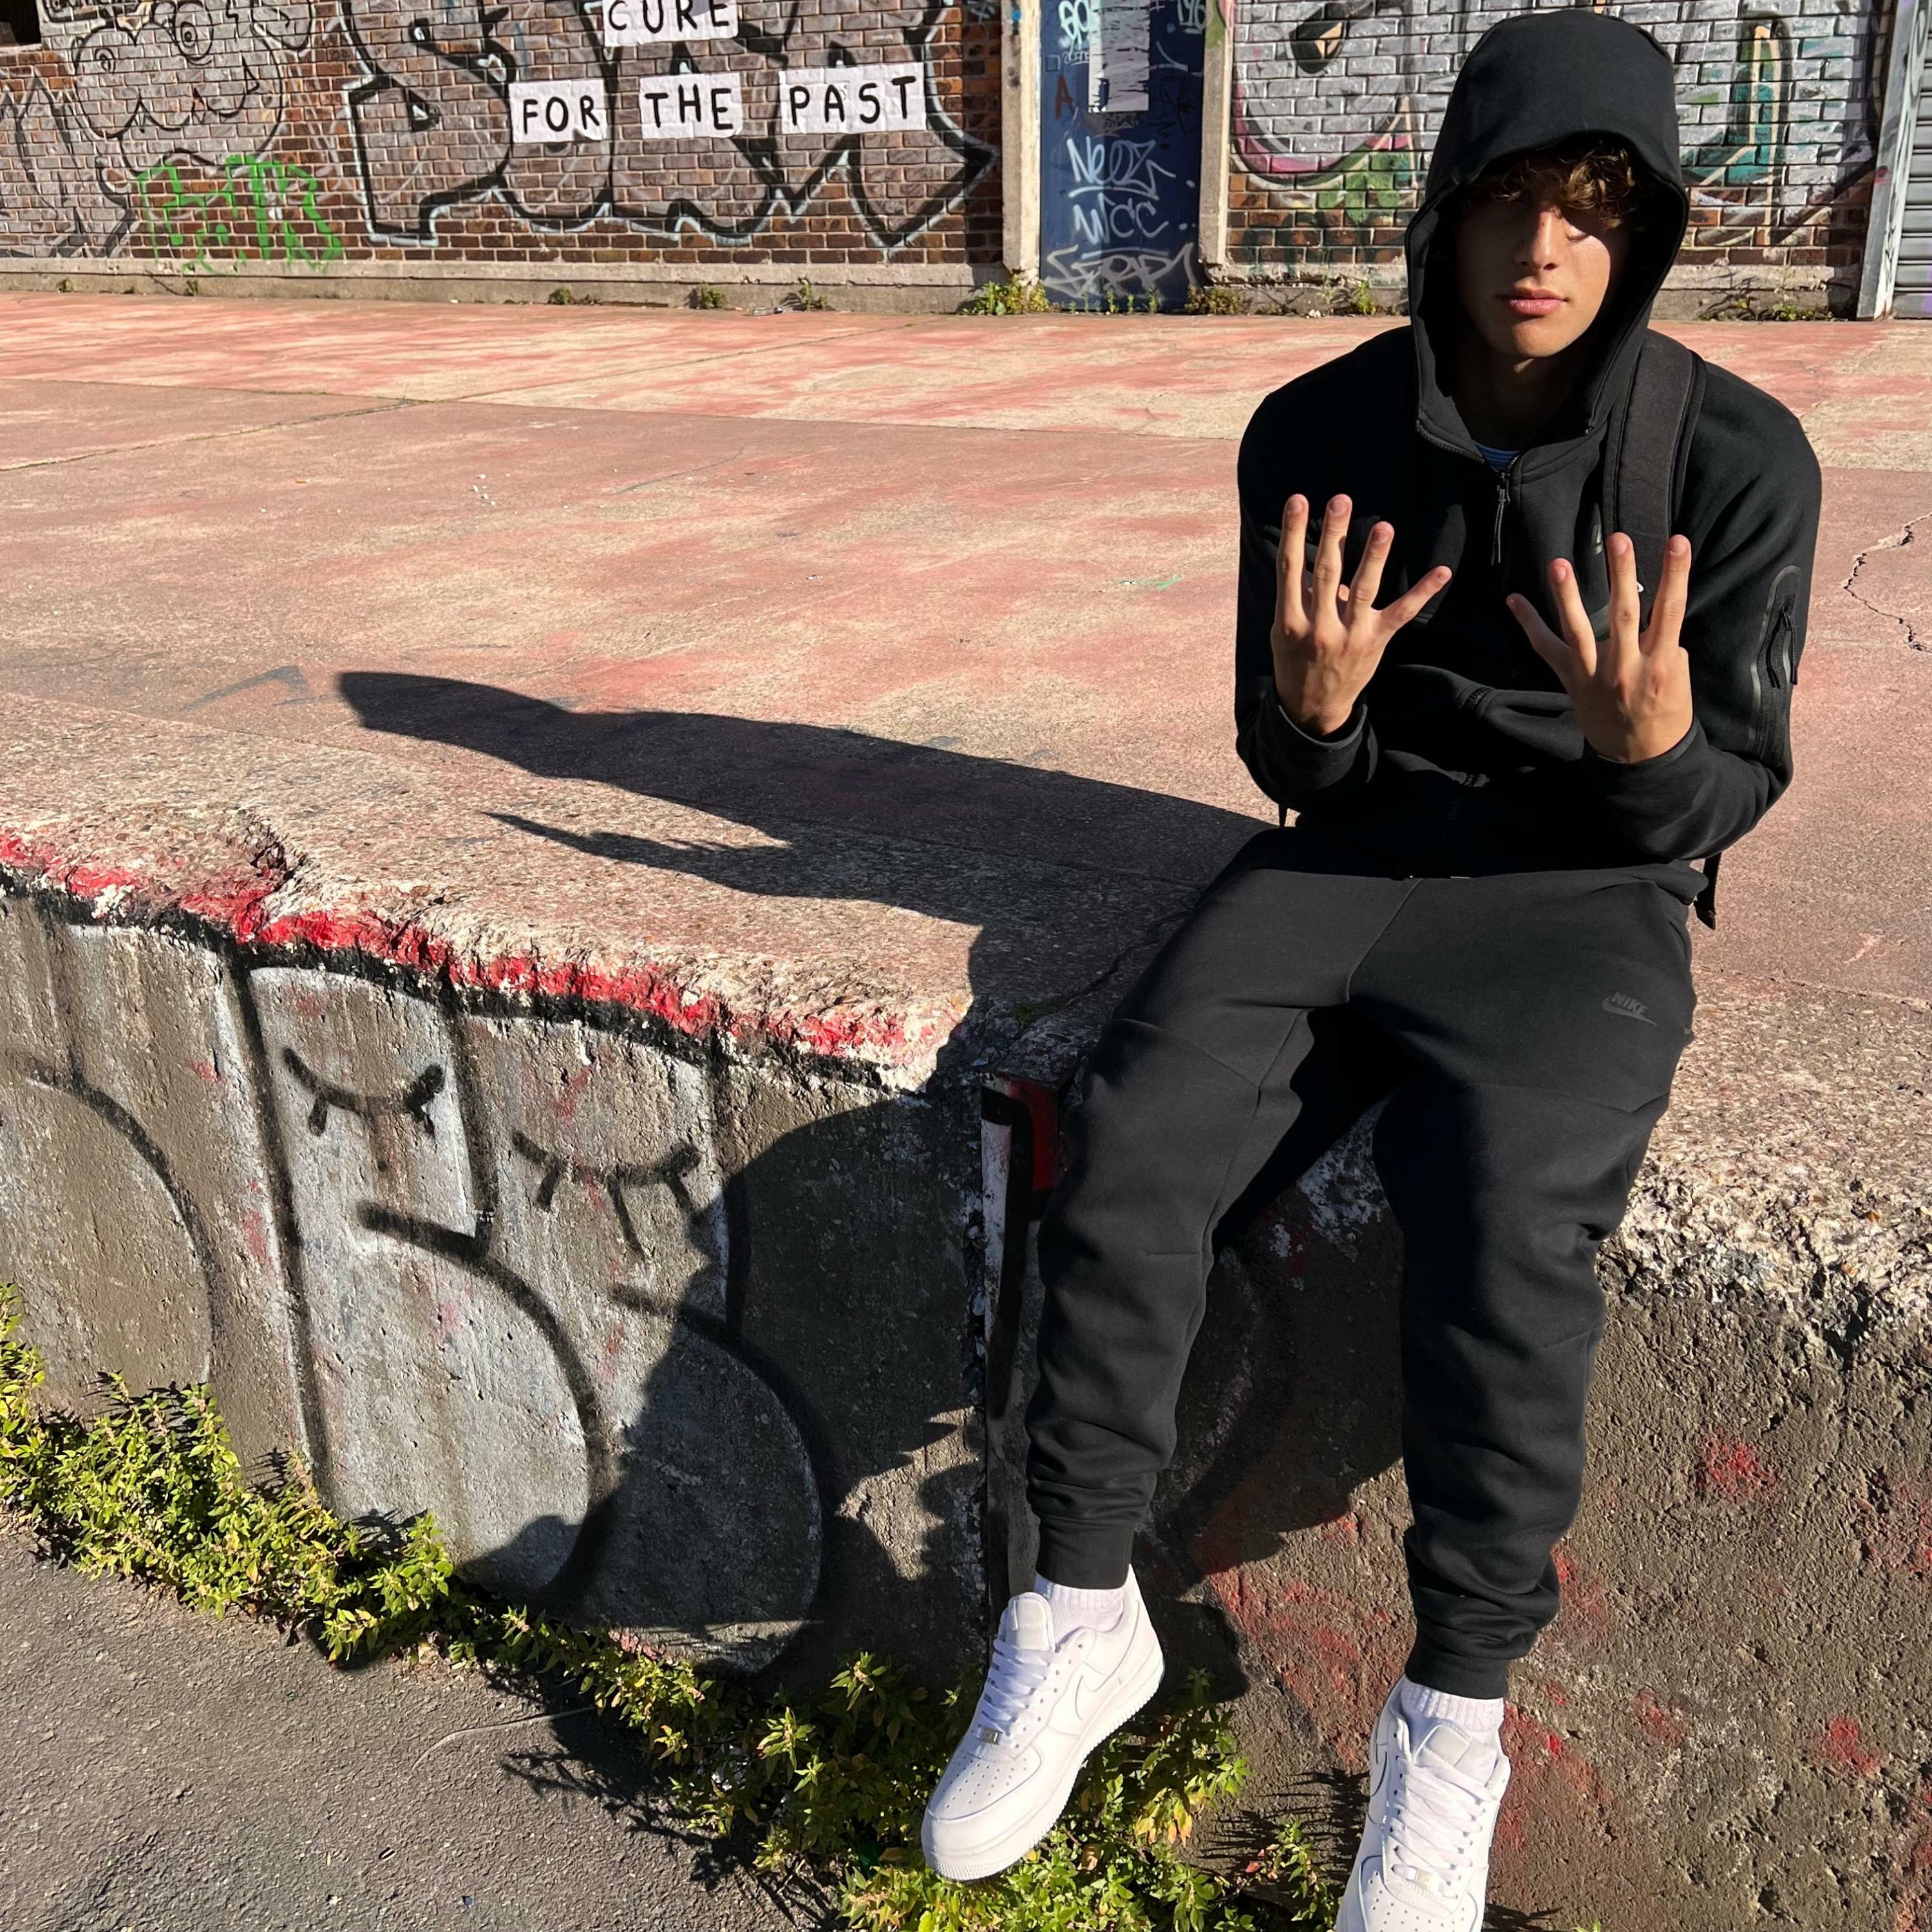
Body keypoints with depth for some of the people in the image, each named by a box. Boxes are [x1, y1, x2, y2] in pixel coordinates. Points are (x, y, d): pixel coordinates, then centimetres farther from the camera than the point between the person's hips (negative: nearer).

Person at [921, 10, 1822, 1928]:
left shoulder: (1736, 456, -8)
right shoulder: (1316, 433, -1)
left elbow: (1719, 800, -3)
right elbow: (1290, 763, 4)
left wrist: (1651, 741, -27)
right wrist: (1313, 704, -20)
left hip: (1581, 895, -2)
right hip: (1350, 852, 3)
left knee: (1502, 1224, -31)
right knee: (1131, 1136, -24)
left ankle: (1453, 1721, -6)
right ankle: (1081, 1618, -3)